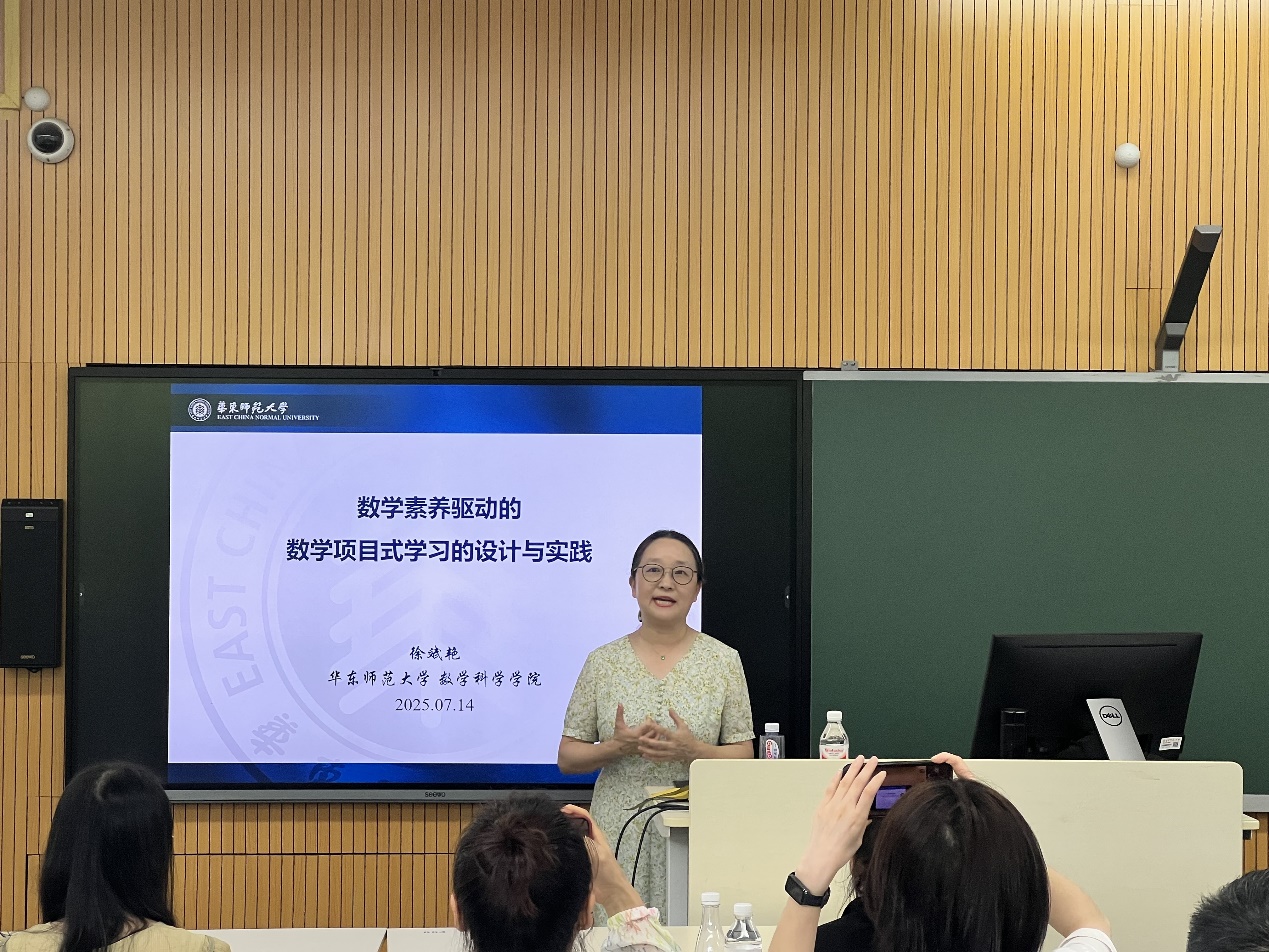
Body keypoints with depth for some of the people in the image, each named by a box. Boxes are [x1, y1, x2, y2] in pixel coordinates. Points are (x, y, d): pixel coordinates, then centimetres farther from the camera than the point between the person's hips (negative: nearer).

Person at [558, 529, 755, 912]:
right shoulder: (603, 661, 6)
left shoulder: (723, 661, 5)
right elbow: (567, 758, 7)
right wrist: (616, 747, -12)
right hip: (618, 838, 1)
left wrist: (692, 751, -14)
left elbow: (743, 757, 4)